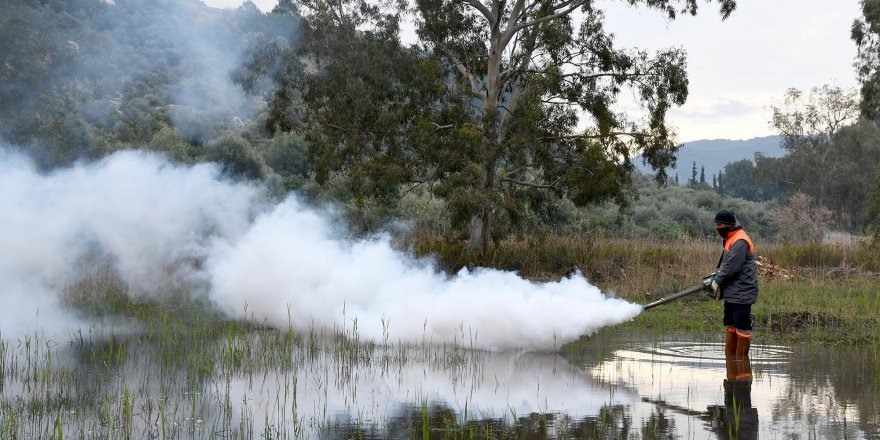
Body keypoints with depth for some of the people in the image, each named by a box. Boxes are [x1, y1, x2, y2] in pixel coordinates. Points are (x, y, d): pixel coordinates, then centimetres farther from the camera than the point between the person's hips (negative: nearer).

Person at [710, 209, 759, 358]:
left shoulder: (740, 242, -18)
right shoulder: (731, 239, 15)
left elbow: (731, 267, -22)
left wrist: (717, 281, -11)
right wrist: (717, 279, 7)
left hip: (741, 293, -11)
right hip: (732, 292, 11)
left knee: (742, 328, -6)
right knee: (730, 325, 15)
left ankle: (741, 360, -3)